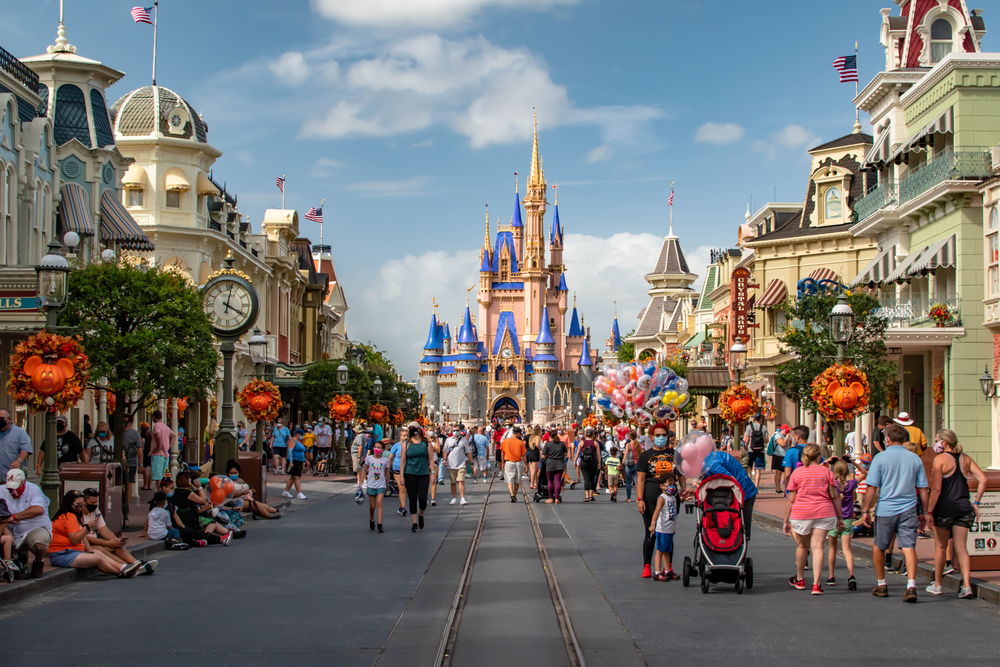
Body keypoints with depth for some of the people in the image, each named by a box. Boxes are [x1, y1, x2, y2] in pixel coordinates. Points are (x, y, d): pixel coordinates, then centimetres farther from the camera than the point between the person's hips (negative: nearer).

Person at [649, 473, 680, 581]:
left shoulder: (673, 497, 12)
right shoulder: (662, 498, -13)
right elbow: (657, 511, -28)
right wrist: (653, 524, -37)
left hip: (670, 530, 8)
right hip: (662, 530, -8)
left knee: (667, 551, 16)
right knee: (660, 551, -4)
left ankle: (668, 571, 23)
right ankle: (657, 573, -2)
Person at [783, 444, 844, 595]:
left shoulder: (796, 473, 0)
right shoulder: (826, 471, 2)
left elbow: (790, 500, 0)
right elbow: (835, 497, 3)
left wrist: (786, 520, 5)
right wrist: (840, 517, 11)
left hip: (801, 513, 0)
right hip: (824, 513, 0)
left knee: (802, 546, 17)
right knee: (817, 546, -3)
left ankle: (799, 580, 32)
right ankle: (816, 584, -13)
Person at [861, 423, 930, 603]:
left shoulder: (880, 458, -5)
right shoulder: (915, 459, 3)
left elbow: (872, 487, -8)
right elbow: (923, 489, 7)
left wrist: (866, 511, 0)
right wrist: (924, 512, 16)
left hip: (885, 510, -2)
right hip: (909, 510, 2)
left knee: (879, 547, 15)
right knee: (909, 547, -3)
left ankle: (881, 585, 24)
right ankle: (911, 586, -19)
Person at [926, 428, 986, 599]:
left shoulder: (940, 459, -8)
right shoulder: (966, 459, 8)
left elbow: (936, 489, -14)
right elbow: (982, 479, 1)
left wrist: (929, 511, -12)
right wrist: (976, 503, 7)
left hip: (944, 508, -4)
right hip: (964, 507, 4)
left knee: (940, 547, 10)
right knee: (960, 547, 6)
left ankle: (937, 585, 19)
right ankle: (966, 586, -5)